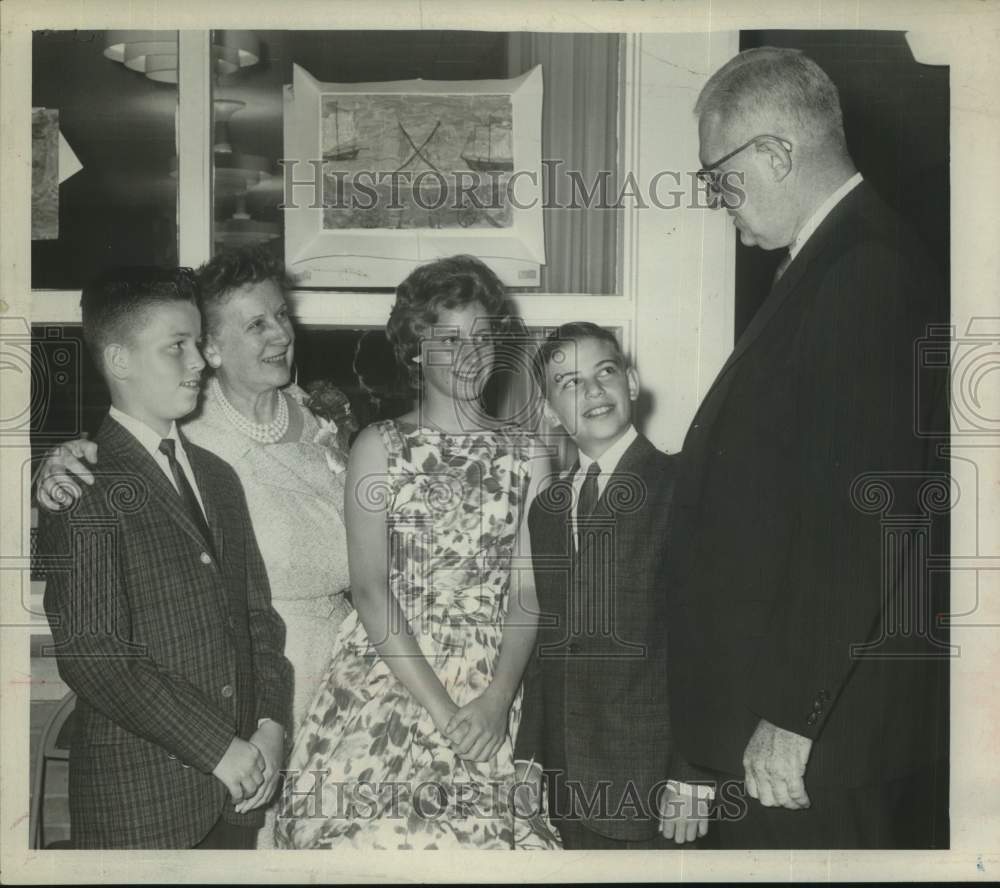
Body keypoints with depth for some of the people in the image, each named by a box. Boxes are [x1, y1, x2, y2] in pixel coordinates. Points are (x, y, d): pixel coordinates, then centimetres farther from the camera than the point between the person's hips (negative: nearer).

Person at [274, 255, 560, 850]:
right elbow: (369, 585, -3)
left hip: (489, 691, 1)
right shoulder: (379, 447, 5)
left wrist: (498, 699, -11)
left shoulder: (526, 455, 10)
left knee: (470, 837, -10)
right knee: (368, 831, -13)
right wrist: (438, 706, -11)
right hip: (385, 678, -1)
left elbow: (528, 591, 4)